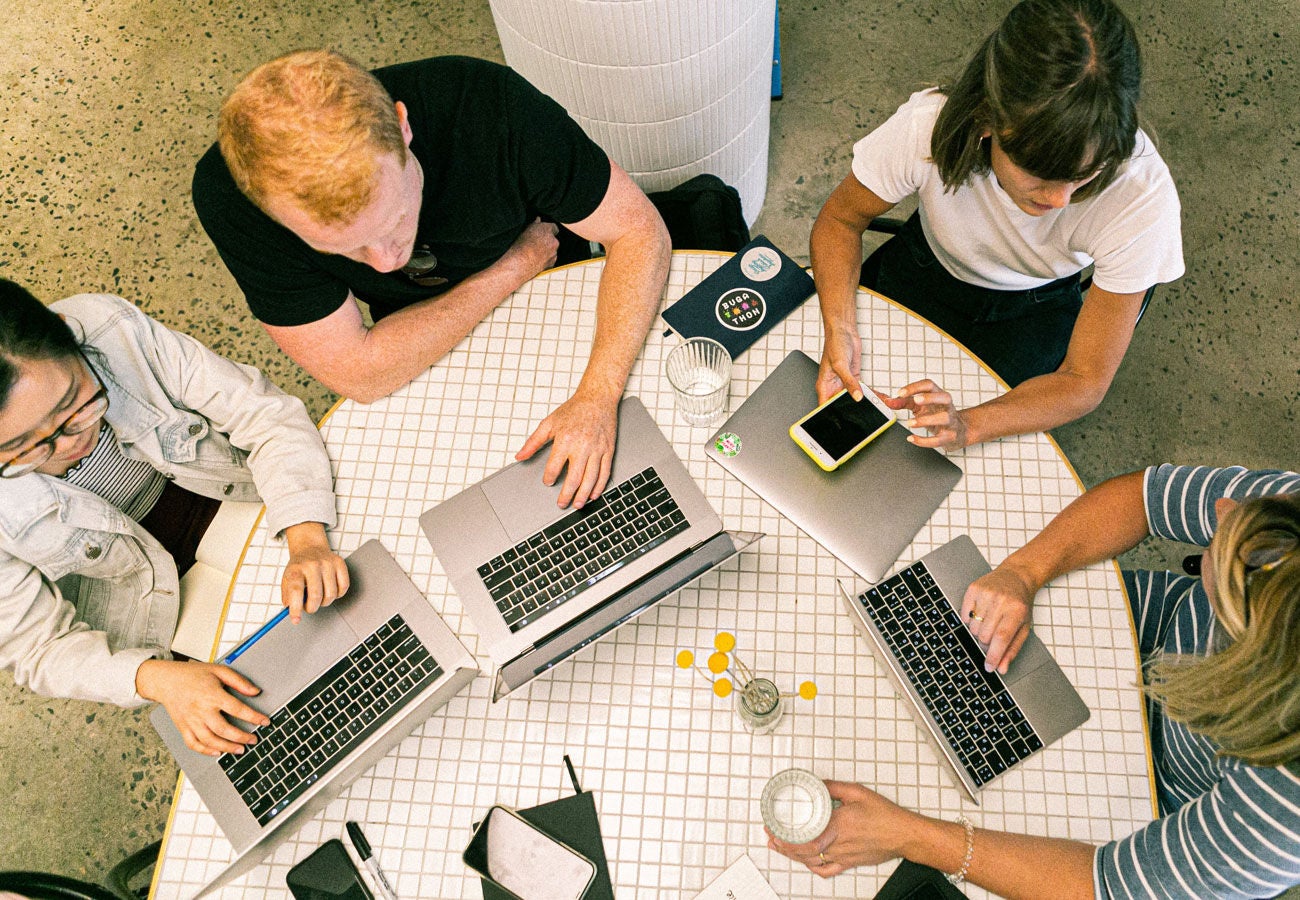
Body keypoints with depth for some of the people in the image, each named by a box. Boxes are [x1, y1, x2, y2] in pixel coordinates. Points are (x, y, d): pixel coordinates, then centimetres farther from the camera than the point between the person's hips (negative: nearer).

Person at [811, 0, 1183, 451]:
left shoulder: (1141, 196, -35)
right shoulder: (927, 124, -36)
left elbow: (1085, 381, -27)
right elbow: (840, 219, -15)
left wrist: (968, 426, -45)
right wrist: (839, 328, -34)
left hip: (1032, 310, 0)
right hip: (925, 270, 1)